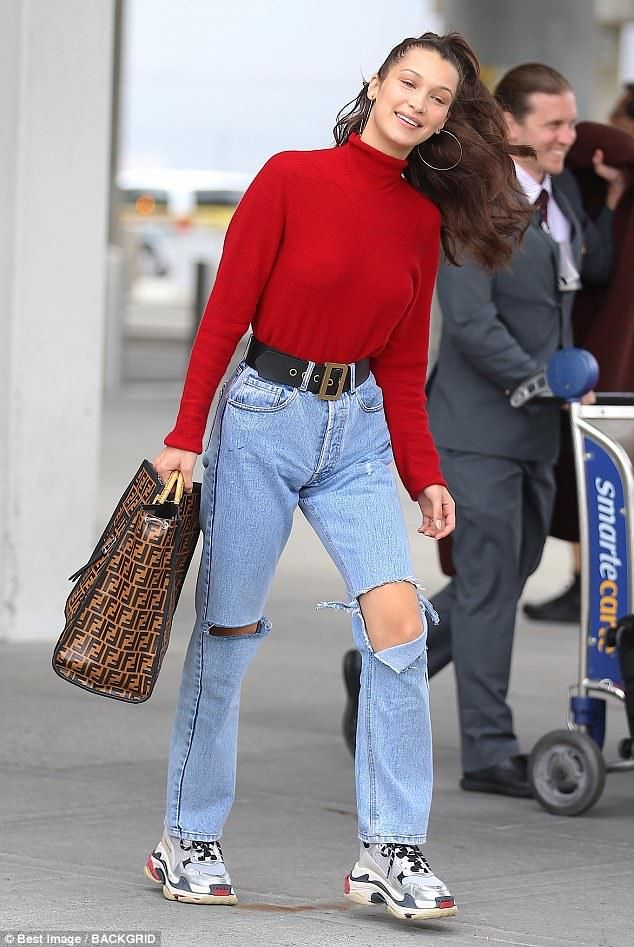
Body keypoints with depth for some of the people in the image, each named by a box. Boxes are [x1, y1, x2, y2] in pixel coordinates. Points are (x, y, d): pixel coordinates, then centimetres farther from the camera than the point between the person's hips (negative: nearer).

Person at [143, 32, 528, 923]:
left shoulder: (423, 219, 6)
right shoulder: (292, 178, -7)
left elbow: (404, 361, 11)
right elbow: (225, 314, -7)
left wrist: (424, 475, 4)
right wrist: (185, 436, -10)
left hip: (360, 428, 4)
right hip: (264, 416, -4)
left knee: (399, 617, -11)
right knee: (229, 630, 4)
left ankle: (390, 852, -6)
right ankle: (188, 840, 17)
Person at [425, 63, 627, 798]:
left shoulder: (558, 200, 10)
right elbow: (471, 324, -22)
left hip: (536, 429, 8)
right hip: (480, 425, -8)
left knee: (509, 574, 15)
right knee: (490, 580, -4)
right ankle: (488, 752, 2)